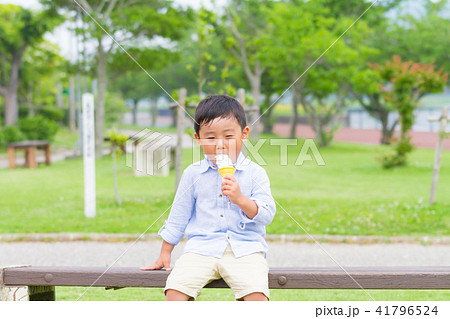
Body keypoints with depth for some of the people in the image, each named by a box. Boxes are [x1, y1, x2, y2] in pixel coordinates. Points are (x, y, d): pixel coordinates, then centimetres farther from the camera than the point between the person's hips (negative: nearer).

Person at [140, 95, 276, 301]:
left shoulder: (254, 173, 4)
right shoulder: (193, 174, 10)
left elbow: (267, 215, -2)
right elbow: (178, 216, 18)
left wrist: (240, 199, -19)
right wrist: (165, 255, 18)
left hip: (245, 249, -1)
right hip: (201, 248, 2)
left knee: (257, 295, -27)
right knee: (174, 290, -21)